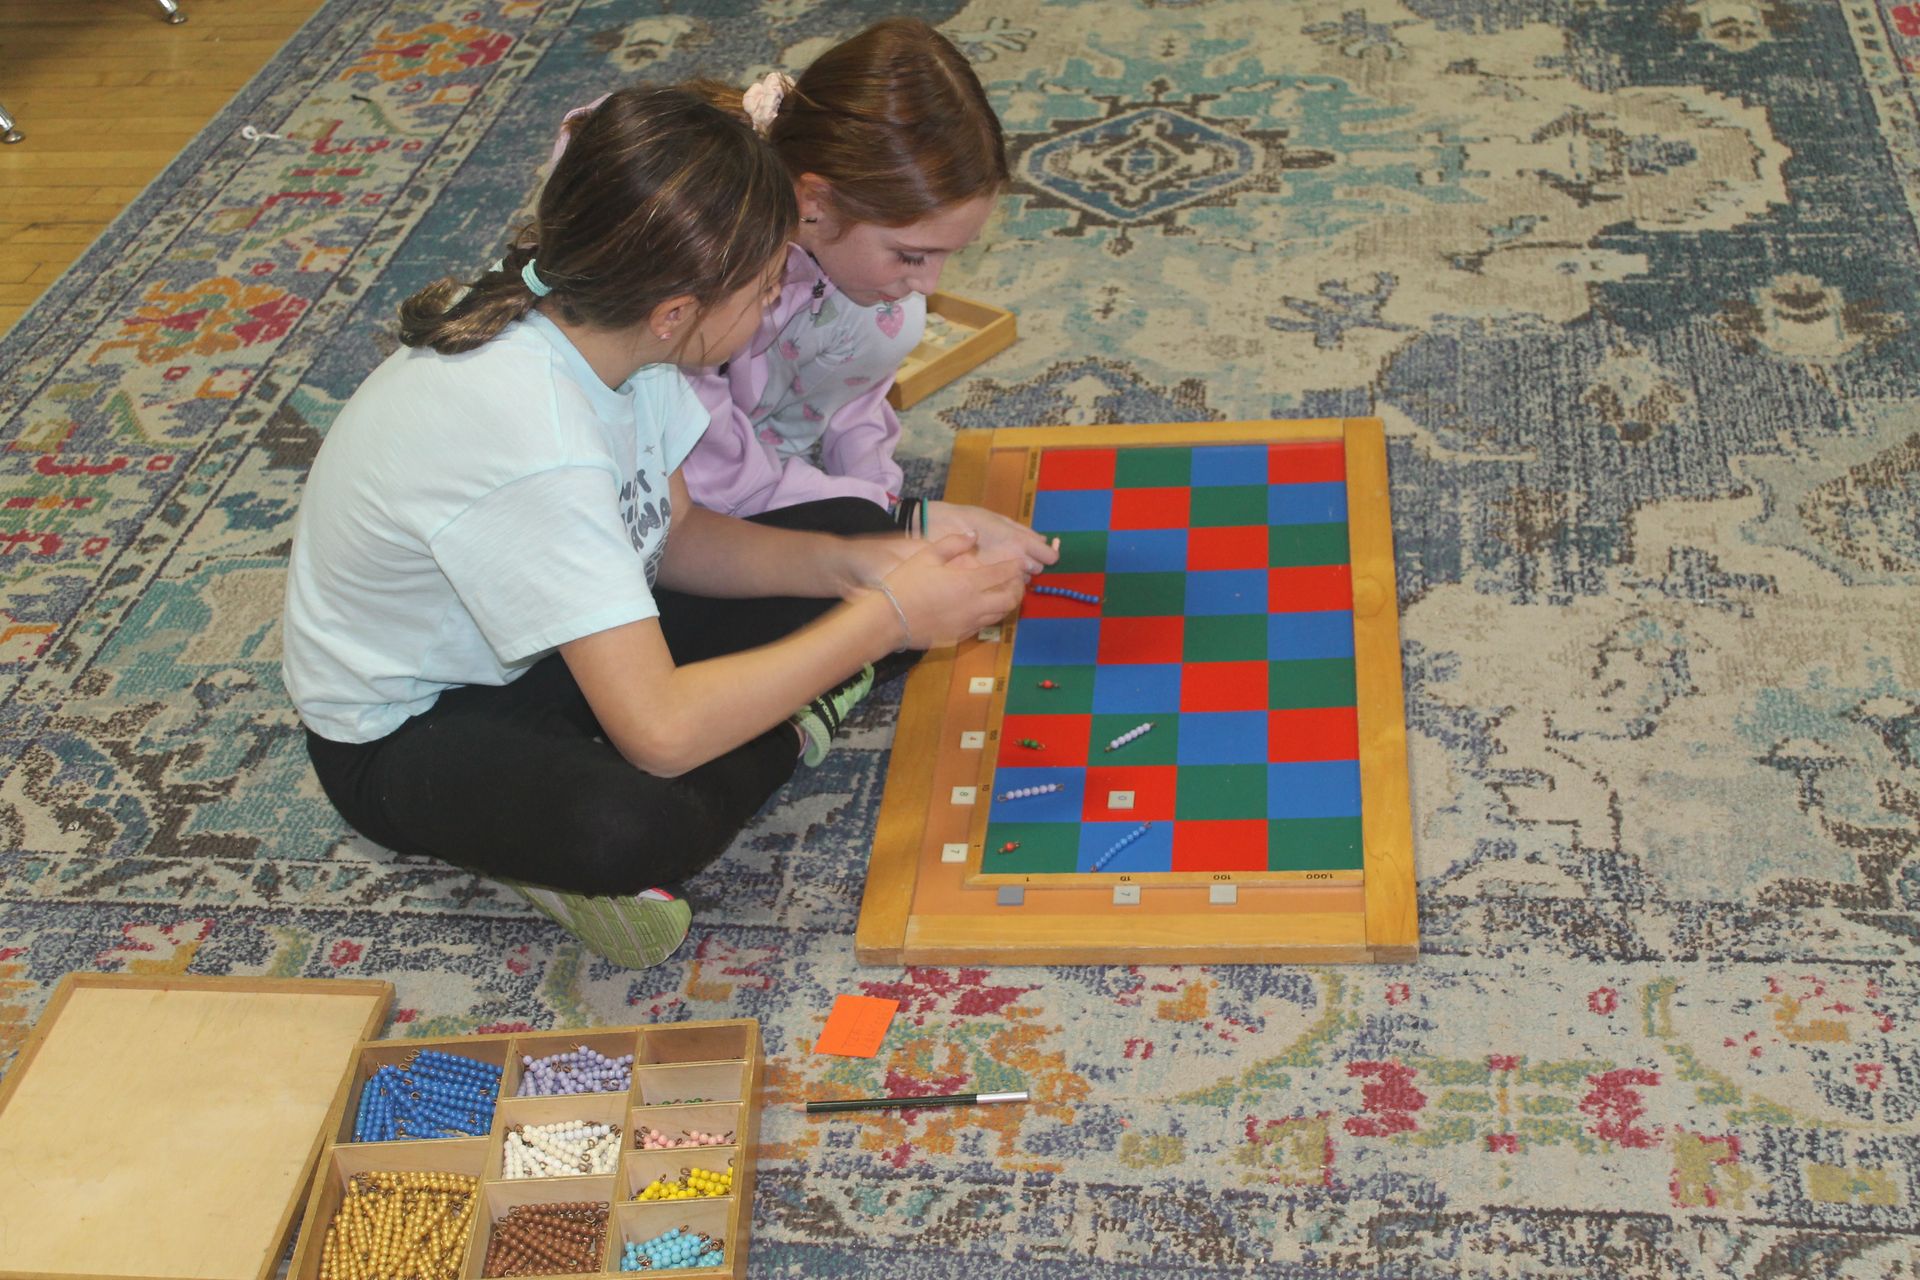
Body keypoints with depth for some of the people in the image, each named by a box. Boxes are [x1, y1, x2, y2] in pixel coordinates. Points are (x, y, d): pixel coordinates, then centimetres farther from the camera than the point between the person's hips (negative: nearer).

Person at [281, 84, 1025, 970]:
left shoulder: (589, 320, -14)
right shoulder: (531, 441, -38)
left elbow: (675, 535, 1)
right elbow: (660, 730, -39)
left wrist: (849, 565, -16)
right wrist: (888, 618, -30)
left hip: (546, 642, 8)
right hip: (406, 734, -8)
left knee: (840, 537, -4)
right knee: (640, 827, -39)